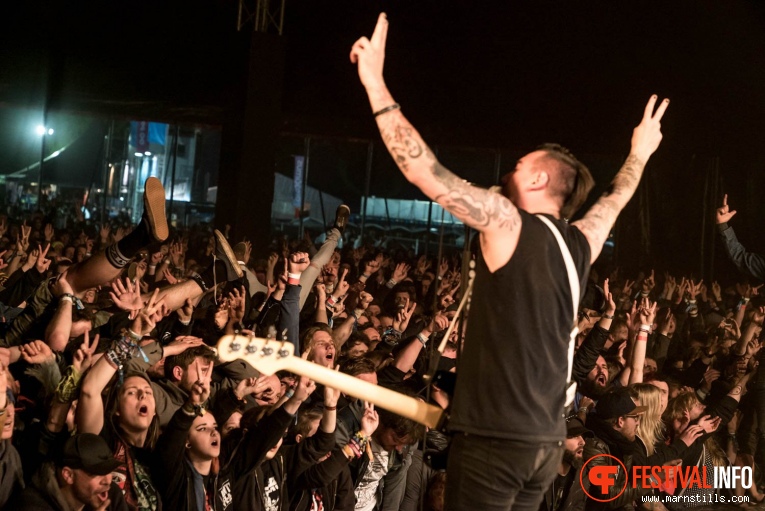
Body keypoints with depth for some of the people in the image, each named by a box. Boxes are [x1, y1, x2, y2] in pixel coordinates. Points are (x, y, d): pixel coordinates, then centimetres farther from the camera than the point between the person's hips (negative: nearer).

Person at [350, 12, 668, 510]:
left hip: (495, 439, -7)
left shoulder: (508, 222, -9)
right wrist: (640, 154, 50)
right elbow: (615, 199, 32)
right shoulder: (581, 243, 10)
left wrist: (375, 82, -12)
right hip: (547, 444, 8)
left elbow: (423, 170, -16)